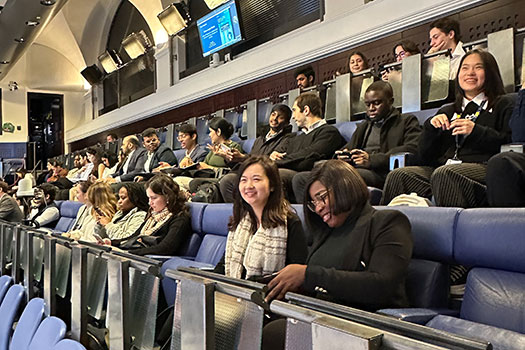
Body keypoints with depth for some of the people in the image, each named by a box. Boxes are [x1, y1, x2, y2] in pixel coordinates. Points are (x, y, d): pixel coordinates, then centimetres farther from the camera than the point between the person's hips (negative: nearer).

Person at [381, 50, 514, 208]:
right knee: (397, 176, -24)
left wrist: (476, 131, -8)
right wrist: (430, 126, 6)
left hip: (482, 167, -4)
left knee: (444, 174, -38)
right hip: (441, 166, 4)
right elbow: (425, 157, 21)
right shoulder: (447, 111, 29)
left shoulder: (503, 105, 17)